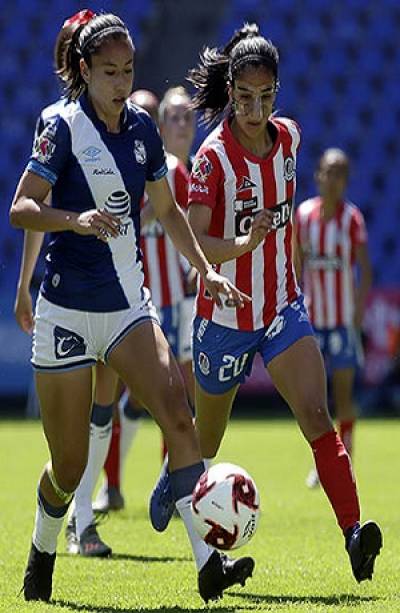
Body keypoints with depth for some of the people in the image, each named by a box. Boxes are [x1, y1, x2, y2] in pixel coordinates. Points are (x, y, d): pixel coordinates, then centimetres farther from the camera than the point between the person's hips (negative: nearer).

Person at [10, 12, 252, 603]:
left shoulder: (141, 128, 7)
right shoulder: (62, 124, -10)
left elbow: (167, 209, 19)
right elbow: (21, 208, -14)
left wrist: (206, 270, 9)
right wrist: (76, 219, -32)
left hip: (128, 304, 4)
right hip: (68, 306, -4)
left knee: (177, 413, -18)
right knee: (69, 463, 2)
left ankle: (208, 562, -25)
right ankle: (42, 556, 31)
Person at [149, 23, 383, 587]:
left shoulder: (289, 136, -1)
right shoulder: (214, 155, -17)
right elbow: (195, 240, -26)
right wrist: (242, 244, -43)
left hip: (283, 307, 3)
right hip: (224, 314, -3)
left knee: (316, 415, -19)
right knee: (206, 438, 15)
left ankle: (354, 532, -30)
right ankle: (171, 481, 49)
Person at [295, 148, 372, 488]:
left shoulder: (352, 218, -7)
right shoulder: (303, 214, 3)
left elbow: (365, 269, -11)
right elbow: (296, 267, 11)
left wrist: (359, 315, -21)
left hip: (343, 318, -3)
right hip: (312, 318, 3)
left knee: (343, 392, -2)